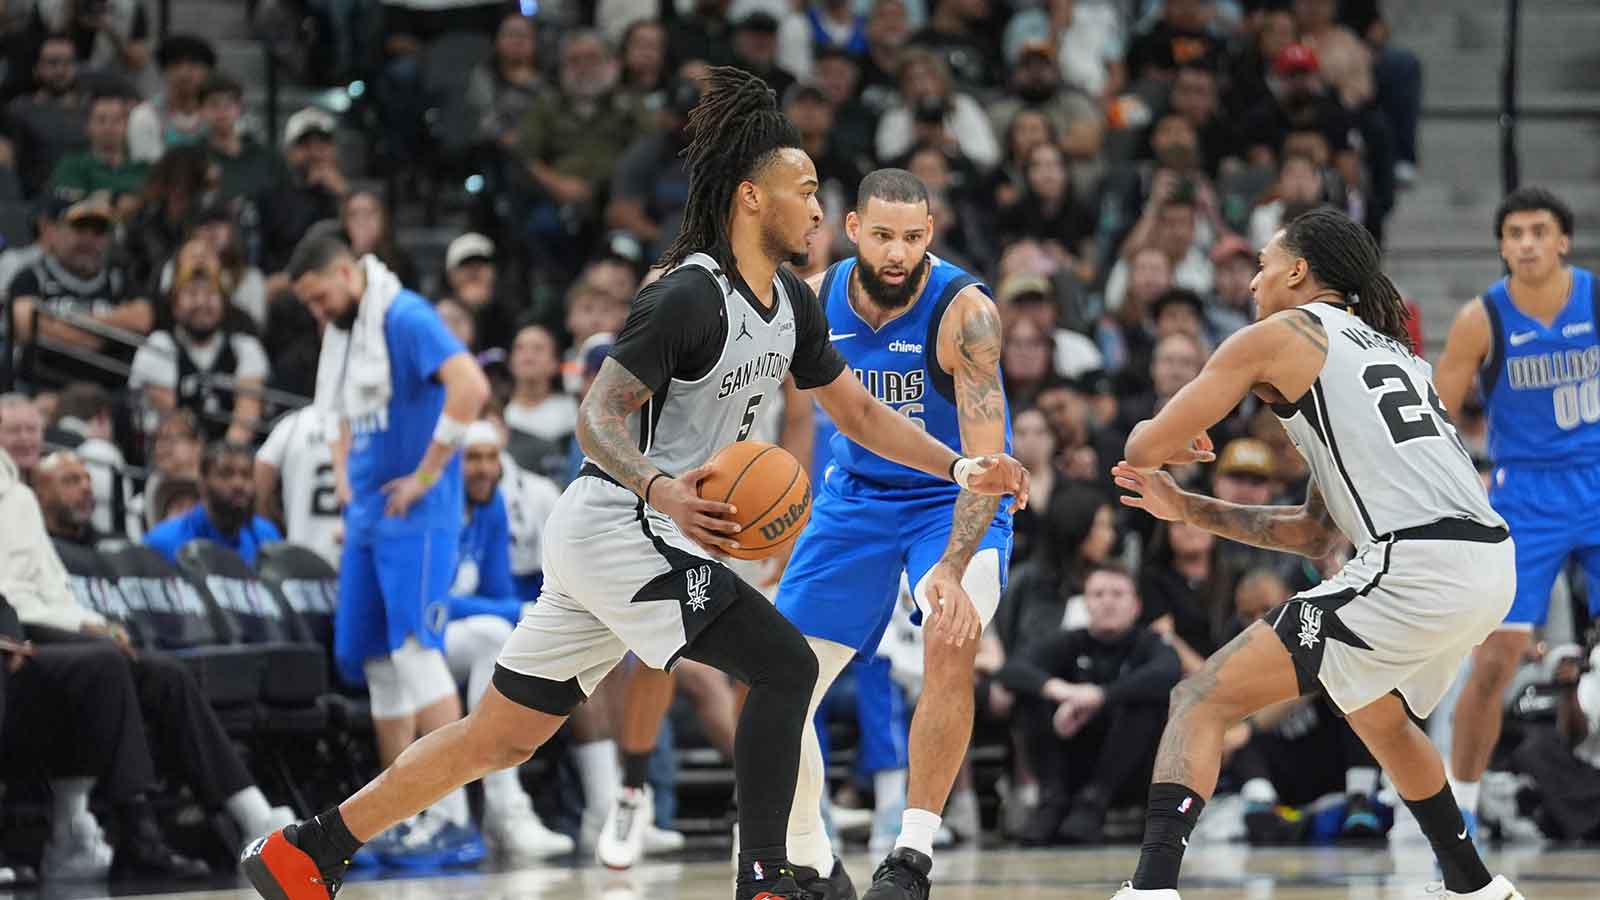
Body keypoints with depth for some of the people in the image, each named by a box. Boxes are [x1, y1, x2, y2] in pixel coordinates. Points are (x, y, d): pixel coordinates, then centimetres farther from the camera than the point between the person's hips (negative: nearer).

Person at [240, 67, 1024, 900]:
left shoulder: (792, 304, 10)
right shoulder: (687, 298, -17)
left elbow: (857, 410, 20)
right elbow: (597, 416, -19)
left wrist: (963, 467, 10)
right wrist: (661, 490, -36)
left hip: (645, 539, 9)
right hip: (614, 527, -9)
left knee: (501, 736, 10)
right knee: (784, 666, -14)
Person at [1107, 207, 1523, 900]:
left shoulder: (1279, 335, 6)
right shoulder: (1389, 350, 29)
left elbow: (1146, 447, 6)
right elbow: (1315, 533, 30)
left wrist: (1177, 442, 29)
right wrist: (1188, 510, 32)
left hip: (1415, 569, -8)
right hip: (1493, 564, 8)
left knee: (1201, 701, -4)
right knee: (1375, 710, 37)